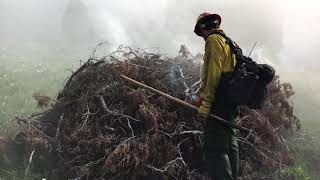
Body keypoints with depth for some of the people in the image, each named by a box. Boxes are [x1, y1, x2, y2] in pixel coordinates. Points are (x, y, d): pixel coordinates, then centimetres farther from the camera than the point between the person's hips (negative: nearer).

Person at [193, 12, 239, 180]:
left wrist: (205, 103, -19)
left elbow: (214, 73, -17)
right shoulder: (229, 42, 24)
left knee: (214, 148, -14)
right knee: (229, 145, 15)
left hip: (219, 101, -10)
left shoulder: (214, 39, -5)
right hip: (231, 102, 10)